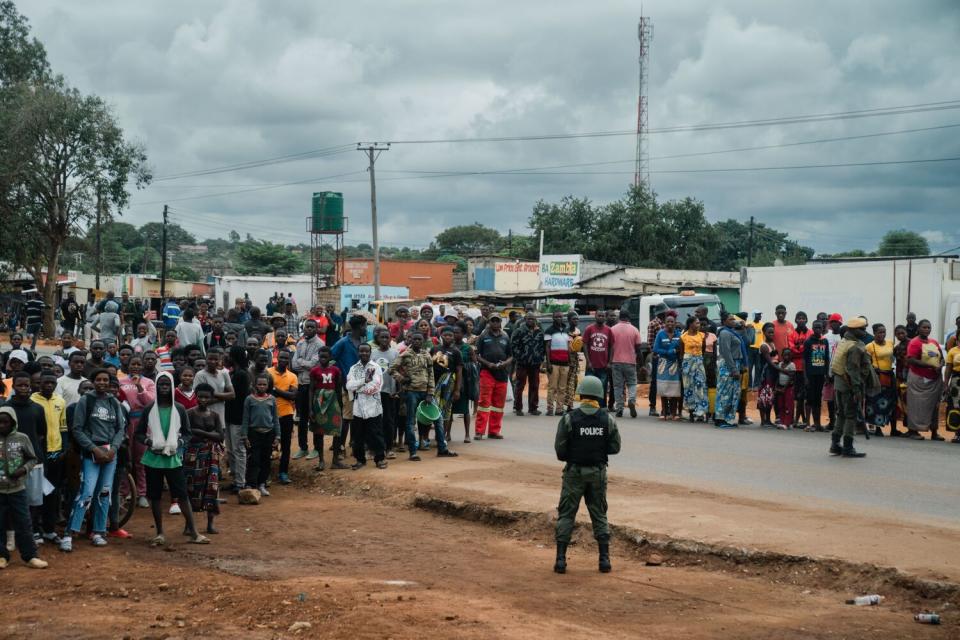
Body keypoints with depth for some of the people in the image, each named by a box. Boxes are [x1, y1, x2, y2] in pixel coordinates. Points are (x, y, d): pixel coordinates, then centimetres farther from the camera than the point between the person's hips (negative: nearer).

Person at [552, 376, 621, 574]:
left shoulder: (569, 419, -12)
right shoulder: (608, 420, -5)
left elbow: (560, 449, -11)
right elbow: (615, 447, -1)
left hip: (574, 472, -2)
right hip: (598, 472, 2)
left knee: (566, 515, 6)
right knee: (599, 515, 13)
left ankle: (561, 559, 2)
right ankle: (604, 558, 9)